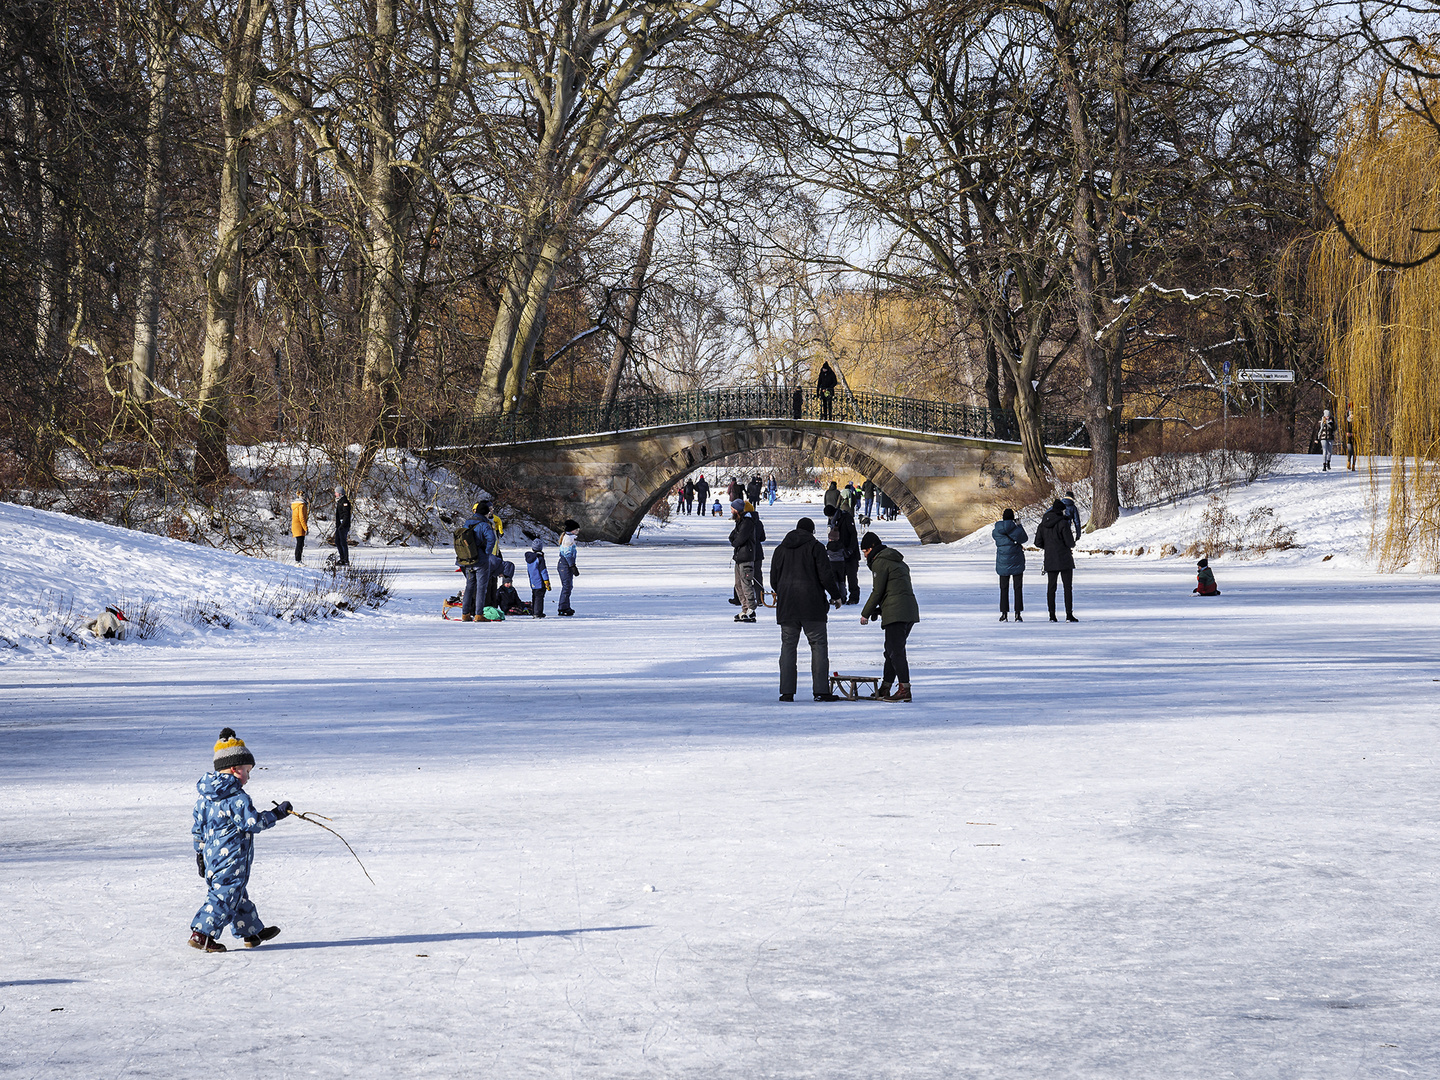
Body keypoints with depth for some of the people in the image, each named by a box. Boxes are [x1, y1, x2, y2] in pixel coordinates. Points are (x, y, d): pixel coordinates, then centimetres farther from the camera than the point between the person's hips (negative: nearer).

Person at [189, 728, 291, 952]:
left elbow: (198, 828, 14)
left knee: (238, 895, 19)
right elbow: (254, 822, -17)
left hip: (212, 856, 9)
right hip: (232, 858, -9)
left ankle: (253, 932, 31)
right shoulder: (237, 797, -17)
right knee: (225, 896, -5)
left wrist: (200, 853, 23)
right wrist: (277, 814, -5)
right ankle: (202, 934, -8)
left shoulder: (205, 797, 9)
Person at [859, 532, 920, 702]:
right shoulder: (899, 562, 25)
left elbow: (877, 592, -8)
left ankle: (904, 689, -16)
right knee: (891, 649, 15)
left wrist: (865, 614, 3)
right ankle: (884, 689, 20)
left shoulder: (880, 562, -4)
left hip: (895, 612, -10)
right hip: (910, 610, 10)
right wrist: (877, 611, 23)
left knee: (895, 651, -10)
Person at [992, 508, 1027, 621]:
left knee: (1004, 588, 10)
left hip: (1002, 562, 2)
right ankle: (1018, 614, 0)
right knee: (1018, 588, 4)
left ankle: (1004, 614, 7)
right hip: (1017, 561, -2)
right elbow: (1025, 538, 6)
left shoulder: (996, 531, -4)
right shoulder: (1017, 528, -10)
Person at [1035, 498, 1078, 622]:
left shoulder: (1043, 523, 5)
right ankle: (1069, 615, -5)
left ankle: (1052, 615, 6)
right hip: (1064, 559, -5)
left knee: (1051, 587, 8)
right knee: (1067, 586, 0)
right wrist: (1072, 541, 8)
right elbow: (1070, 542, -14)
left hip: (1049, 560, 5)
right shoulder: (1063, 523, -13)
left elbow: (1038, 542, 7)